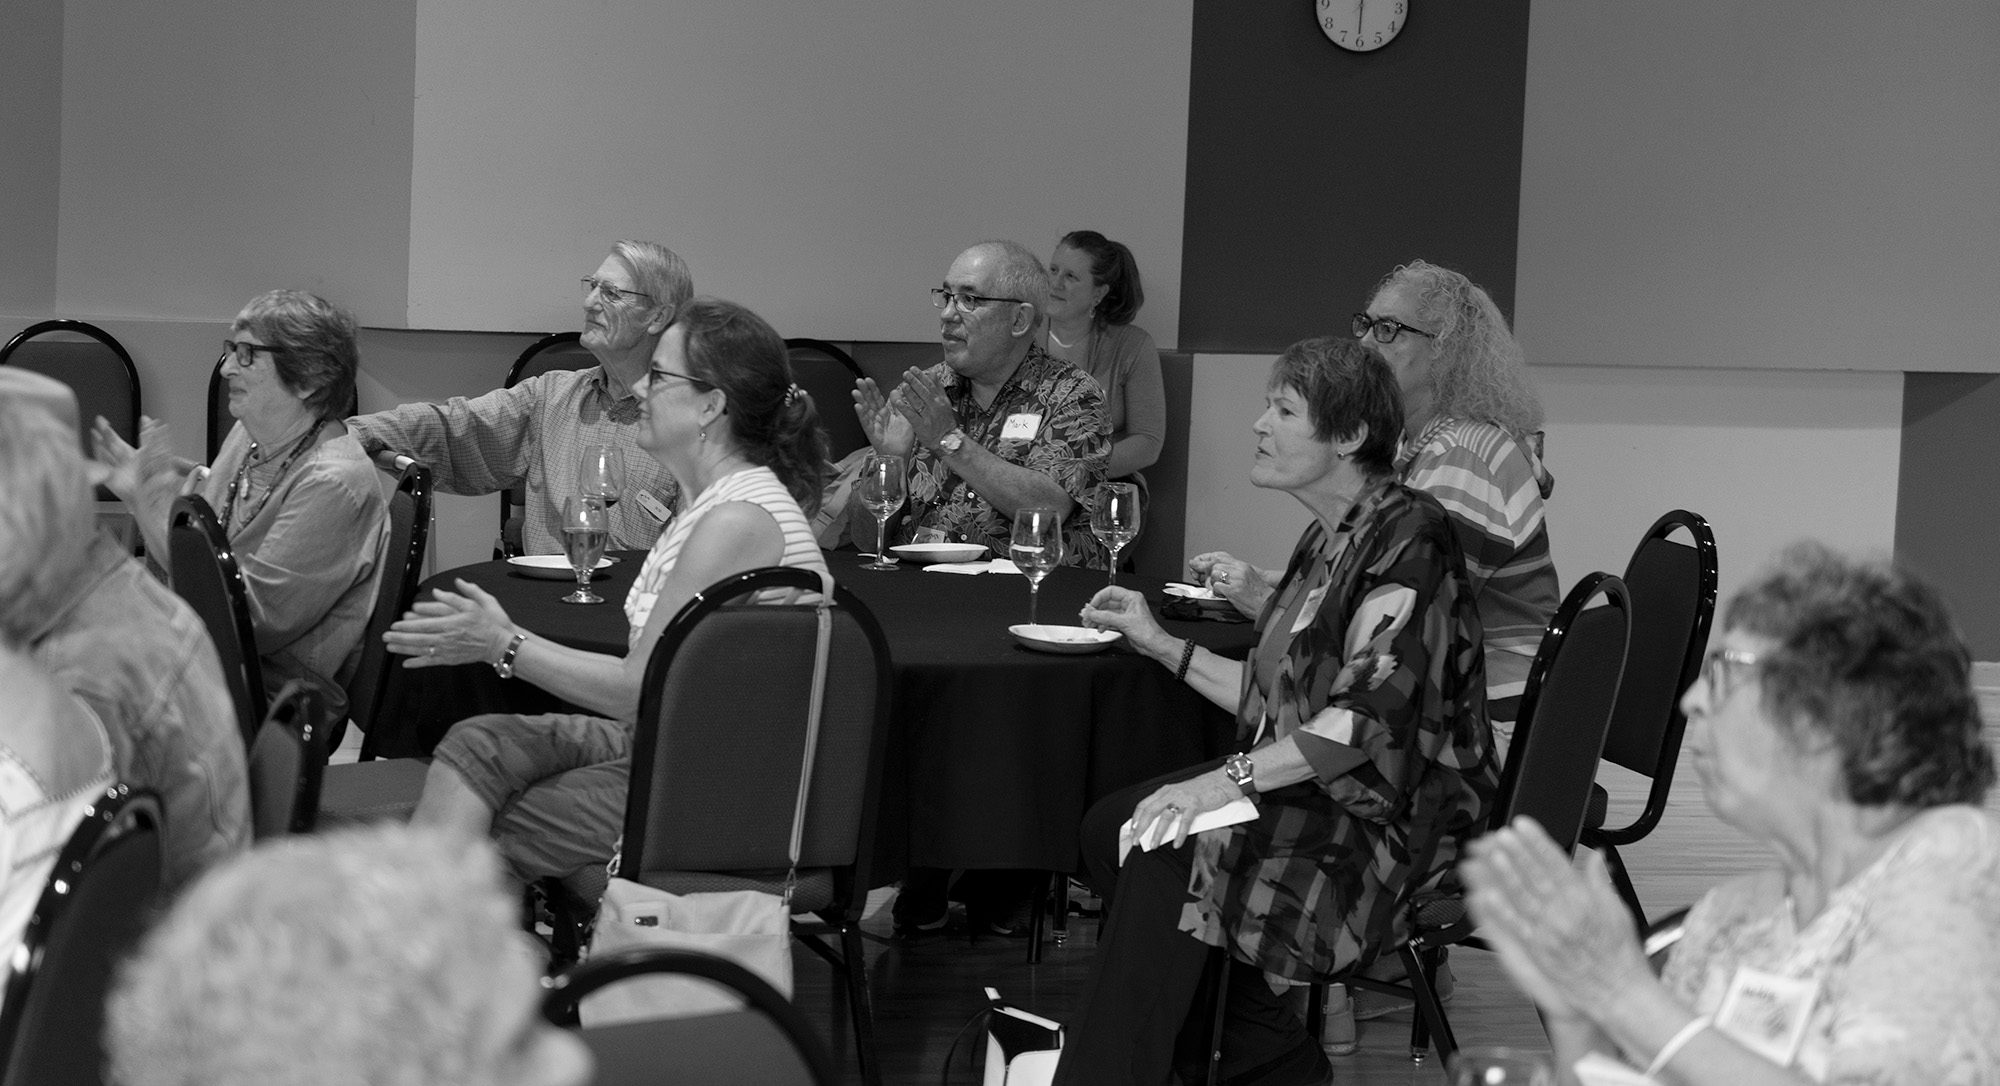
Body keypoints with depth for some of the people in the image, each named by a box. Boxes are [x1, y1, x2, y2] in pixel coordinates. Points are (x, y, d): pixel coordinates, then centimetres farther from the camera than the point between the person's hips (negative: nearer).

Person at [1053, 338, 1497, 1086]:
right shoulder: (1329, 539, 14)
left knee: (1166, 851, -25)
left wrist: (1231, 778, -31)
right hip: (1311, 786, 9)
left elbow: (1371, 715, -25)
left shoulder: (1407, 538, -15)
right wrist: (1159, 643, 13)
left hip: (1391, 816, -9)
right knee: (1110, 826, -6)